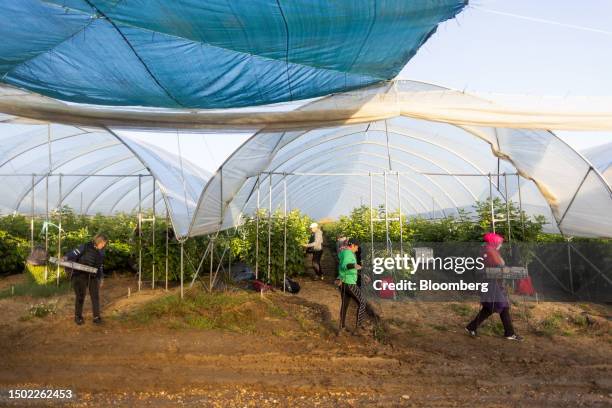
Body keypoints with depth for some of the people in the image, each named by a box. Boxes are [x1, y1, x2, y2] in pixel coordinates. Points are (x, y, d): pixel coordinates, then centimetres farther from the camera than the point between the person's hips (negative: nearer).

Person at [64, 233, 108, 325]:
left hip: (93, 276, 5)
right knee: (80, 296, 0)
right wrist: (66, 257, -31)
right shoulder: (86, 247, -6)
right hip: (81, 275, -5)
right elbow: (74, 253, -12)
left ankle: (96, 317, 8)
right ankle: (78, 316, 16)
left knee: (95, 296, 1)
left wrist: (101, 277, 17)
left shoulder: (101, 252, 11)